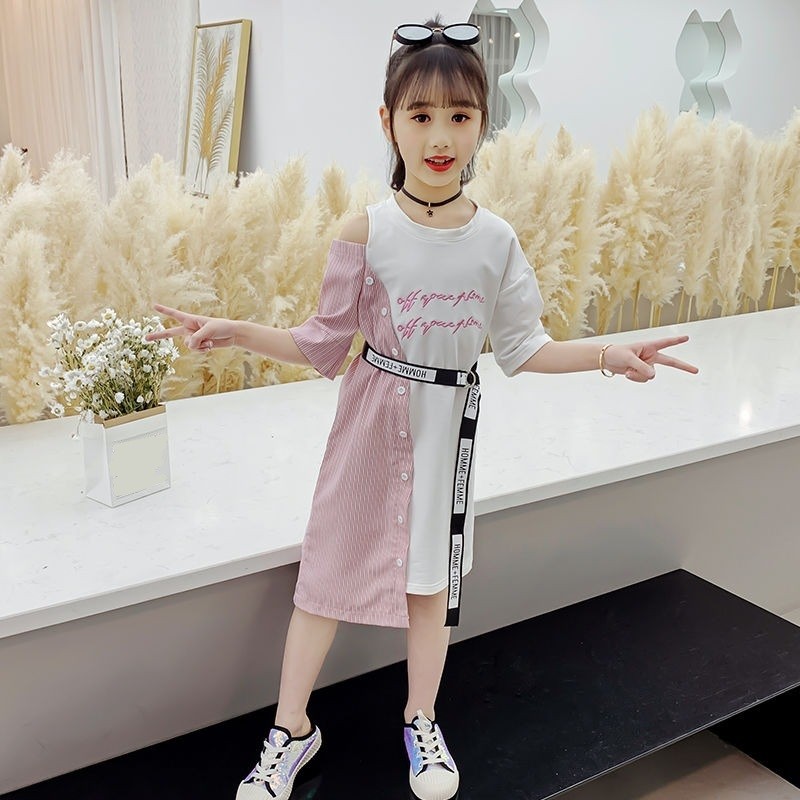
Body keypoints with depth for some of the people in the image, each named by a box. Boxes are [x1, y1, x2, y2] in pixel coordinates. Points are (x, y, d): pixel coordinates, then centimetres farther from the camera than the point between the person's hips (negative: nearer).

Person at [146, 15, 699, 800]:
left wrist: (611, 354, -6)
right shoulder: (365, 231, -12)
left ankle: (420, 721, 39)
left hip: (450, 420, 2)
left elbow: (523, 348, 3)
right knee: (329, 567, 8)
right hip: (374, 416, -1)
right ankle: (291, 729, 30)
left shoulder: (496, 238, -6)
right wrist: (233, 331, -16)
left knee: (432, 578, 15)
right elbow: (323, 346, -5)